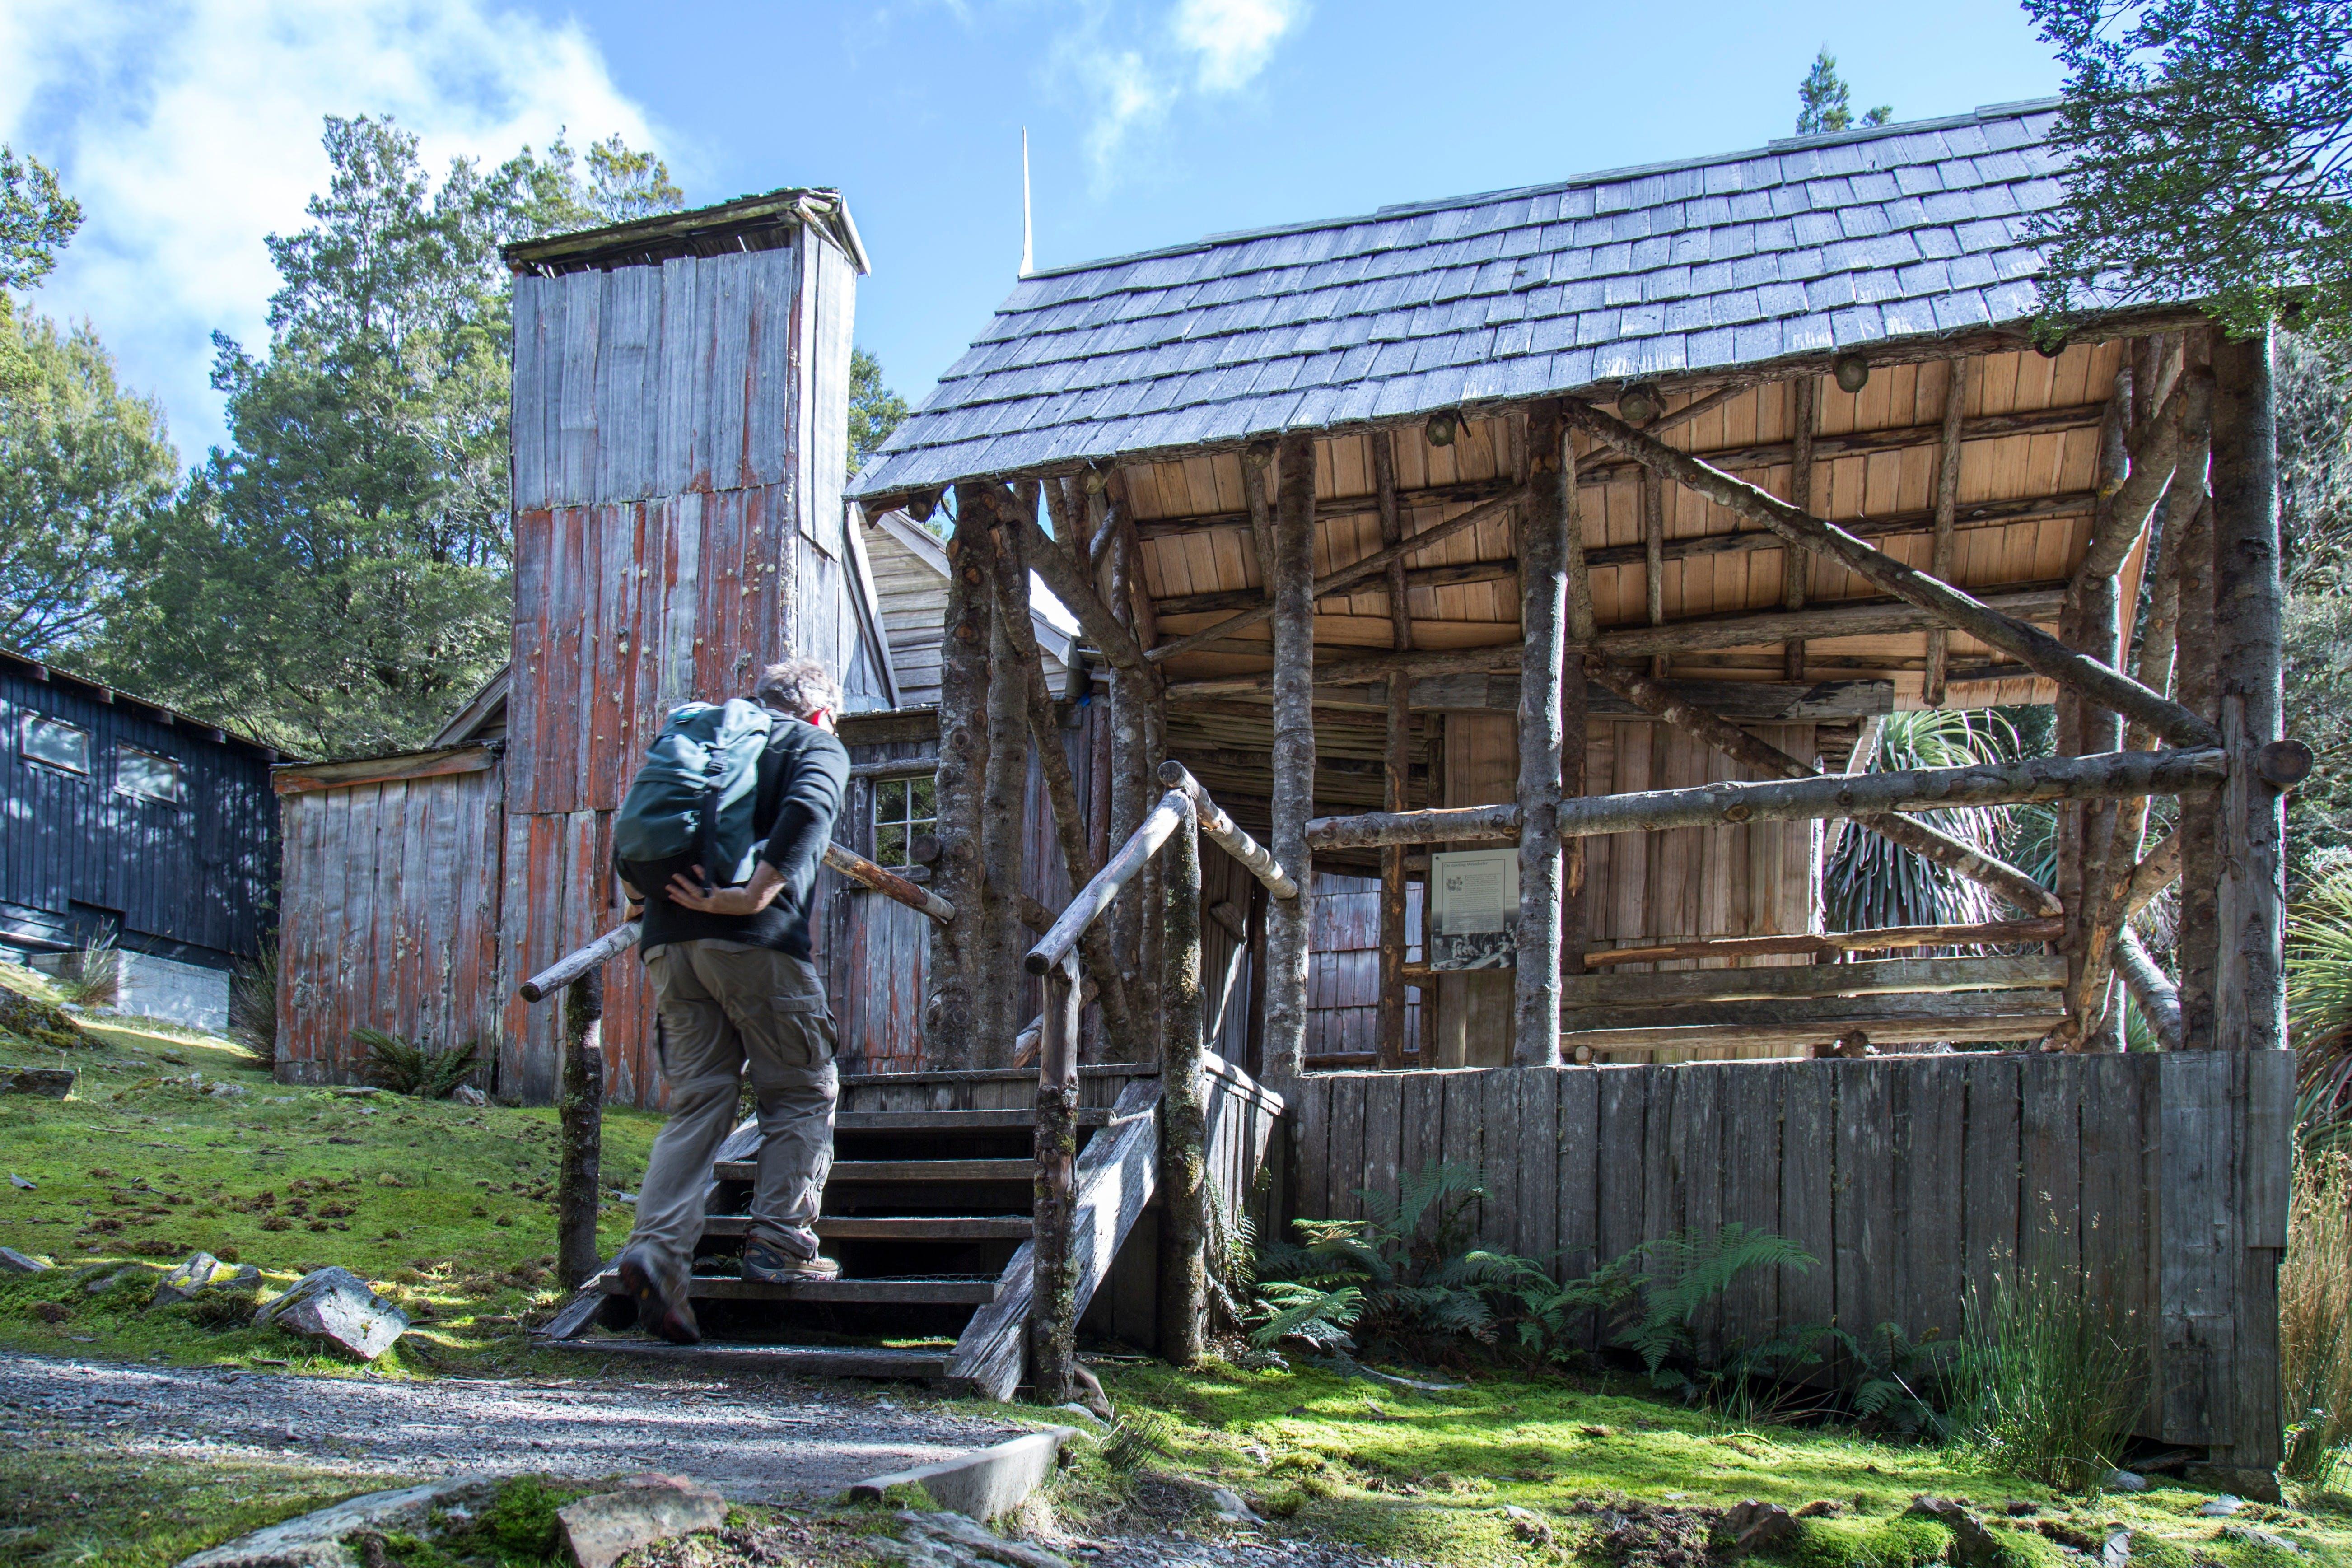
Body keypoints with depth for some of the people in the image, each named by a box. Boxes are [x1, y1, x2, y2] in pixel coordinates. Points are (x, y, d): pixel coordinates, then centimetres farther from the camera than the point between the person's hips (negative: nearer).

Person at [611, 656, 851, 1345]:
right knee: (803, 1094, 9)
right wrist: (753, 896, -16)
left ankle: (658, 1245, -8)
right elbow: (806, 812, -14)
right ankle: (780, 1242, 4)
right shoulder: (816, 747, 9)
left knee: (697, 1102, 7)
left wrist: (652, 893, 16)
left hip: (669, 944, 5)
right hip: (755, 942, -5)